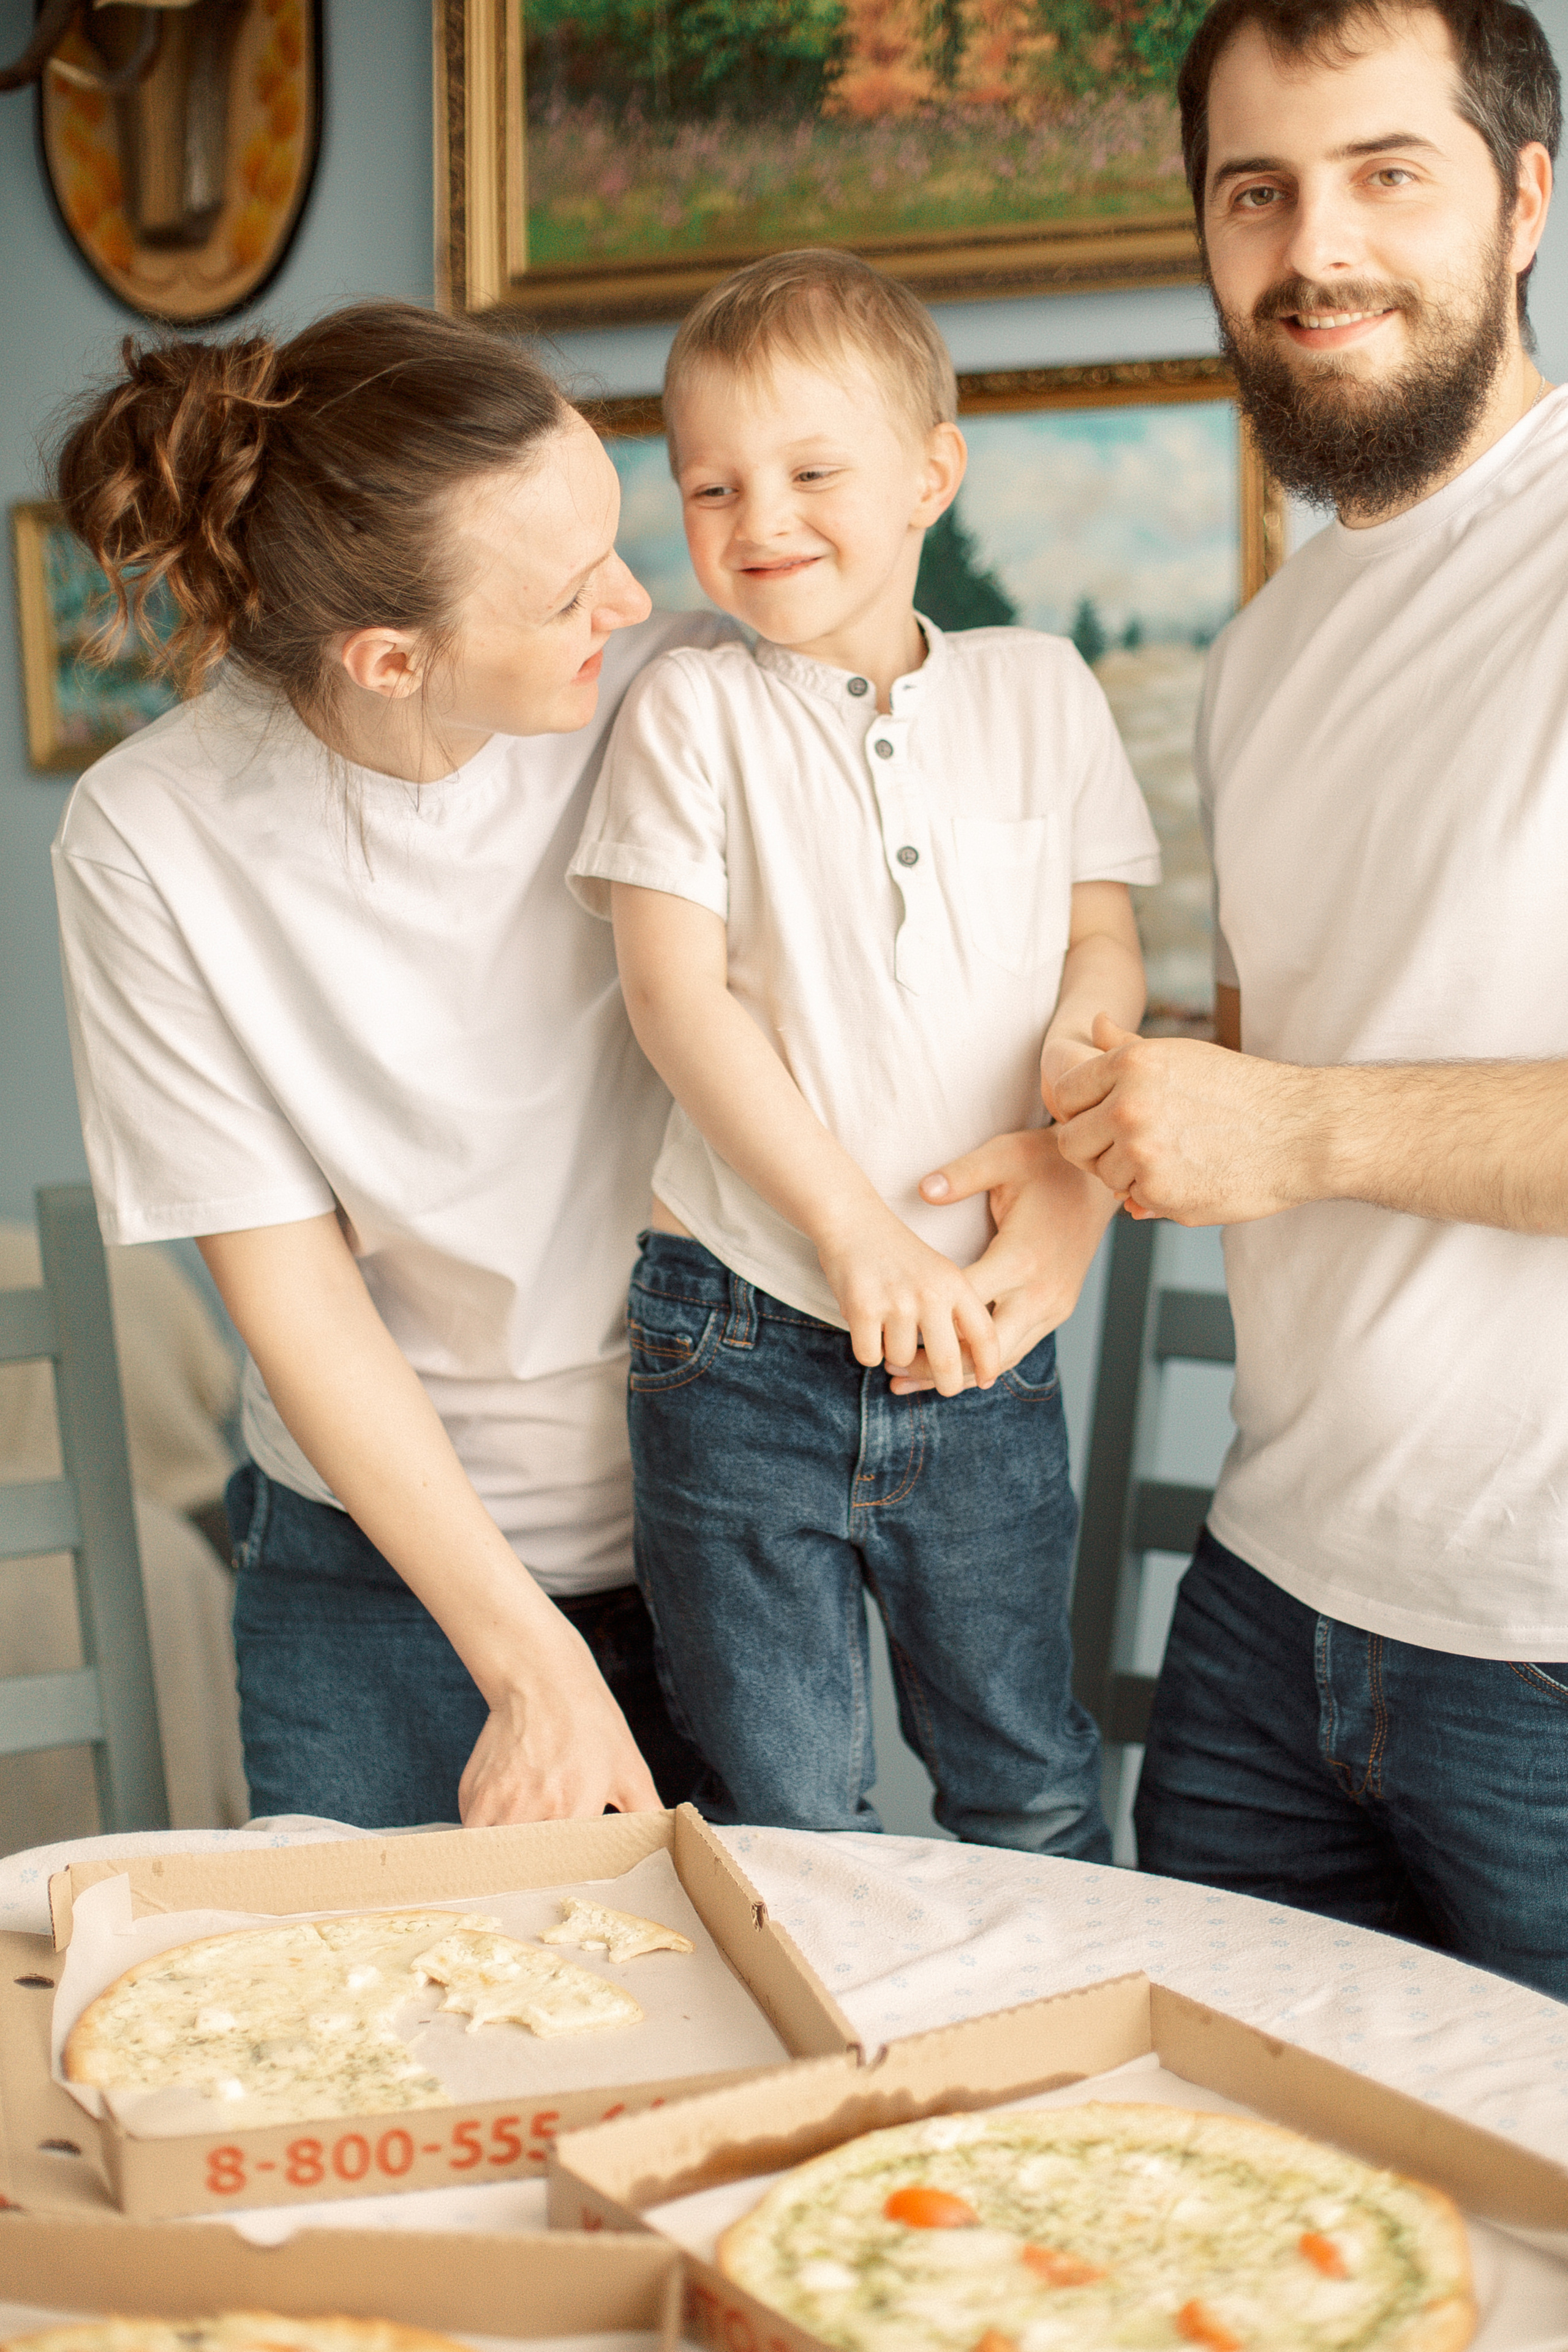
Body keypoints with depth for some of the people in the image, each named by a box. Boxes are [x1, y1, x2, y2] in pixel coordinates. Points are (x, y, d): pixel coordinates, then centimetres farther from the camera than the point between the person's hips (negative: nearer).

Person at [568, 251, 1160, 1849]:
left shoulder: (1038, 691, 7)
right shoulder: (691, 710, -1)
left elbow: (1104, 951, 5)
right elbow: (674, 994, -9)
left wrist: (1063, 1202, -13)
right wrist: (852, 1226, -18)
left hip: (977, 1339, 2)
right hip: (743, 1341, -2)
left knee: (1033, 1798, 14)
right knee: (781, 1823, 7)